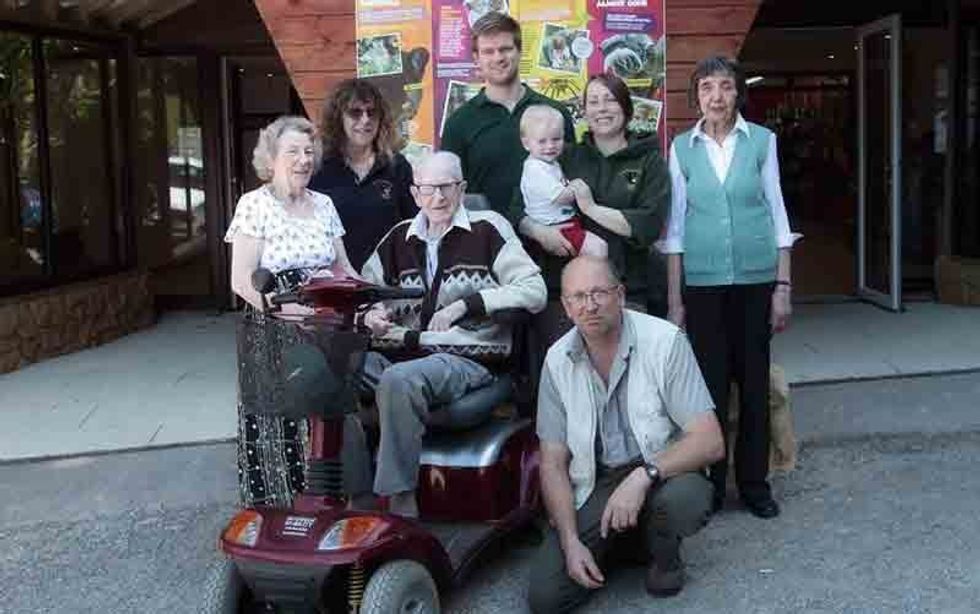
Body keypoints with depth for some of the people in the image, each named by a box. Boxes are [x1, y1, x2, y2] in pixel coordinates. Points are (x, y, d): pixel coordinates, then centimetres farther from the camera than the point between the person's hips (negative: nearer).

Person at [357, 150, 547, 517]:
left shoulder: (487, 230, 2)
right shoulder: (399, 239, 18)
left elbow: (534, 292, -6)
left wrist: (465, 303, -14)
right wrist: (371, 316, -1)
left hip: (467, 359, -5)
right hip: (405, 351, 5)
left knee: (399, 380, -35)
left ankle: (401, 507, -25)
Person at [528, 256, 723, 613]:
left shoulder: (665, 340, -14)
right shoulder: (558, 360, -3)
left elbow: (710, 442, -18)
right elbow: (553, 462, 0)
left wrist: (643, 476, -32)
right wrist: (571, 541, -12)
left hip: (662, 474, -2)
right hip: (592, 486, 2)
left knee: (685, 499, -38)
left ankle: (664, 554, 0)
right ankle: (619, 543, 15)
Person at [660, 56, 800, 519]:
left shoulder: (762, 141, 2)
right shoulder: (682, 147, 4)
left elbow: (777, 213, 4)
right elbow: (676, 225, 5)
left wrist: (783, 287, -1)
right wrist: (674, 299, 2)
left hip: (755, 277, 0)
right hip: (702, 281, 0)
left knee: (754, 380, 5)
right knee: (709, 381, 2)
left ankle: (754, 481, 18)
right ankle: (710, 482, 15)